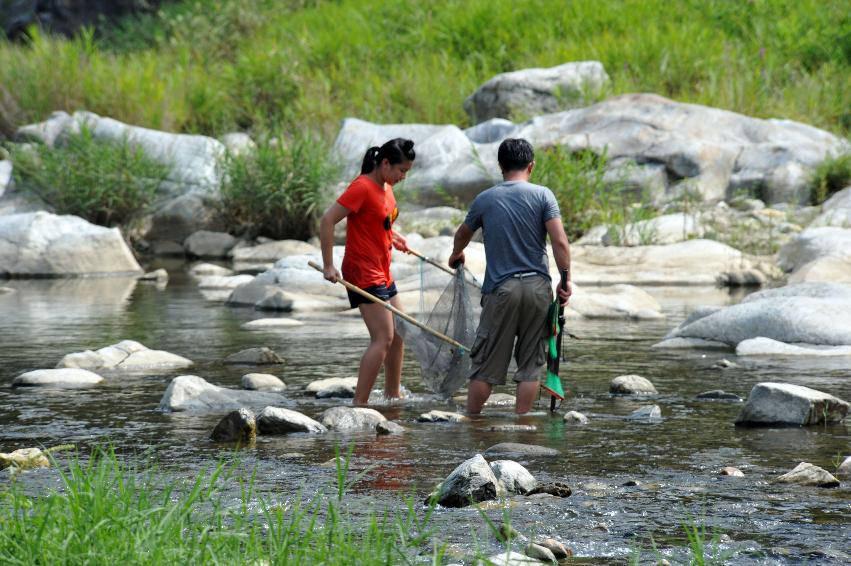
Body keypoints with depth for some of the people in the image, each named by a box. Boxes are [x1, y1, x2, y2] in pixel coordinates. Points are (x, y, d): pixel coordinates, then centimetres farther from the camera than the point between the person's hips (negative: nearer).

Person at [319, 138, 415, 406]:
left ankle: (393, 395, 31)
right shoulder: (363, 187, -17)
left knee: (398, 334, 18)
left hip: (382, 273, 10)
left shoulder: (386, 187, 10)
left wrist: (392, 236, 11)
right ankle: (359, 404, -18)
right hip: (363, 273, -10)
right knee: (383, 338, -16)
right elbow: (327, 220, -21)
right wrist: (328, 266, -24)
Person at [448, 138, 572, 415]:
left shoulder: (484, 200, 6)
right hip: (537, 288, 0)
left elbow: (463, 234, 25)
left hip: (500, 289, 0)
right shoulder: (542, 195, 0)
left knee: (486, 364, 5)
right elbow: (560, 241, -11)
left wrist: (456, 255, 46)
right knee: (530, 364, 6)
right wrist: (566, 280, -3)